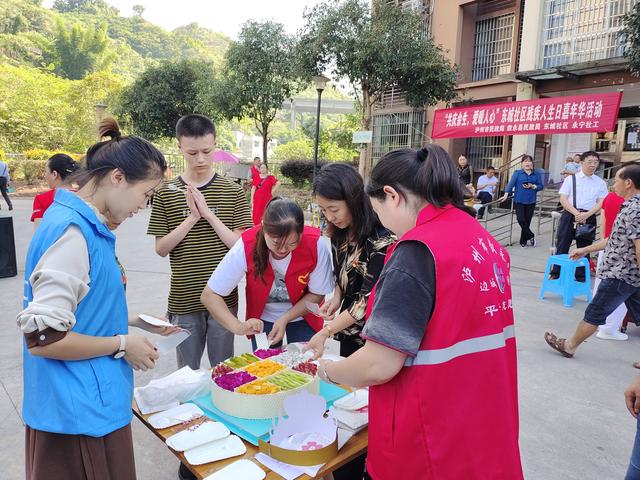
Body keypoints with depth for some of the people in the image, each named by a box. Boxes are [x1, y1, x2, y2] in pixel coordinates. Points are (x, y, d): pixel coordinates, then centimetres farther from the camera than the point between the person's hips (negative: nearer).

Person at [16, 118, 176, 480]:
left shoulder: (88, 225, 5)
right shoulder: (71, 231, -23)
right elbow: (43, 337, -24)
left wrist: (131, 321, 8)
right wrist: (122, 345, -15)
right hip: (79, 414, -9)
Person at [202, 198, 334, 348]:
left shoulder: (316, 244, -29)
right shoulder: (247, 245, -29)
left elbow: (317, 294, -13)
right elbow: (209, 295, -23)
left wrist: (285, 319, -24)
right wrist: (238, 327, -37)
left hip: (303, 318, 0)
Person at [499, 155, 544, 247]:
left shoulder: (536, 174, 8)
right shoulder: (517, 173, 3)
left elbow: (541, 186, 7)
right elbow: (511, 184, -6)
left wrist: (532, 186, -12)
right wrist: (506, 195, -18)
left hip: (531, 201, 2)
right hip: (519, 200, -1)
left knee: (527, 221, 4)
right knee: (521, 220, -11)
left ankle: (523, 241, 18)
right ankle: (531, 236, 11)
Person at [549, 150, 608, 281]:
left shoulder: (601, 183, 7)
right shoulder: (570, 179, 2)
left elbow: (601, 203, 1)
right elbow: (563, 199, -4)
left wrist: (586, 215, -16)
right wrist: (576, 213, -16)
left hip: (589, 218, 2)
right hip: (569, 216, -1)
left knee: (584, 249, 9)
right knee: (562, 247, 3)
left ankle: (580, 278, 21)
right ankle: (555, 274, 15)